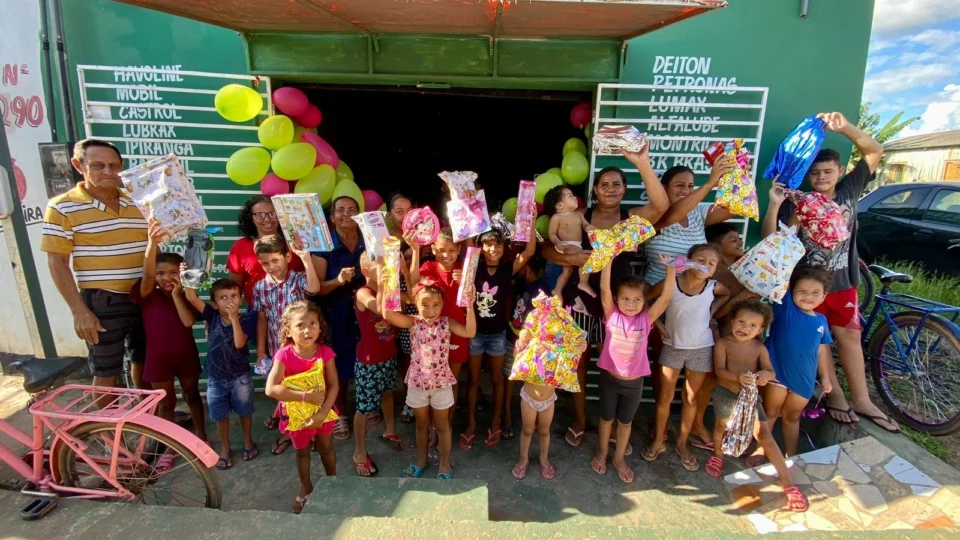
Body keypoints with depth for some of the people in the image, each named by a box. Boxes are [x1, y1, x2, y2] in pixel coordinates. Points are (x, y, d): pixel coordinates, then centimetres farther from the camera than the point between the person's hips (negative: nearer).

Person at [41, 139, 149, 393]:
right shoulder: (62, 207, -7)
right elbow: (57, 262, -8)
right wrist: (79, 311, -13)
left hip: (144, 298, 5)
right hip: (102, 302, -4)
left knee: (144, 361, 20)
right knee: (107, 373, 7)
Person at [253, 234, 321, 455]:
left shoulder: (298, 279, -12)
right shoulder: (260, 287, -1)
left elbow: (315, 288, -36)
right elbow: (262, 319, 4)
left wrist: (306, 258, -36)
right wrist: (260, 351, 4)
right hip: (276, 348, 4)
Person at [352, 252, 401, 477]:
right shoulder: (363, 293, -22)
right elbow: (380, 308, -41)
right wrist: (381, 281, -38)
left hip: (389, 355, 7)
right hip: (369, 360, -7)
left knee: (387, 393, 26)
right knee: (364, 406, 6)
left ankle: (390, 432, 49)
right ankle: (360, 452, 24)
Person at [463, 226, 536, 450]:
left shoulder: (508, 268, -9)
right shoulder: (473, 267, -8)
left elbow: (529, 252, -21)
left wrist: (530, 222, -30)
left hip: (498, 333, 0)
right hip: (475, 331, 0)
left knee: (497, 378, 16)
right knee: (473, 379, 13)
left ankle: (495, 422, 34)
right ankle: (471, 423, 29)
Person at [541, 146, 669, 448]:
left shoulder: (633, 218, -2)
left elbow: (661, 205, -23)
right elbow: (546, 248, -8)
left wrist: (643, 164, -32)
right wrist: (571, 258, -27)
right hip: (580, 300, 0)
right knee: (579, 361, 12)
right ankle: (579, 419, 32)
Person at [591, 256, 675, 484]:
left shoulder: (646, 319, -11)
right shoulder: (612, 315, -14)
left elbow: (667, 297, -20)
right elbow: (604, 289, -26)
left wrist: (670, 269, -27)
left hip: (634, 382, 1)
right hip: (609, 378, -1)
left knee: (625, 421, 20)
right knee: (606, 418, 19)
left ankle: (619, 458, 41)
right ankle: (602, 452, 42)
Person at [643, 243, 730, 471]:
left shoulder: (713, 287, -8)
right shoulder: (670, 283, -15)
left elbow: (728, 294, 15)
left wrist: (711, 311, 2)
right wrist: (657, 324, -9)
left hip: (701, 349, 2)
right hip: (672, 347, -2)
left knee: (691, 398, 14)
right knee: (665, 397, 7)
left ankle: (682, 443, 31)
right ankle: (658, 441, 25)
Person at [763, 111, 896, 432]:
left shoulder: (849, 189, -1)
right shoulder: (796, 203, -12)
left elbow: (875, 151, -4)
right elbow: (771, 240, -19)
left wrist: (844, 128, -18)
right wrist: (774, 205, -32)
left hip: (842, 282, 4)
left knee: (850, 336, 12)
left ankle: (861, 401, 25)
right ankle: (835, 397, 23)